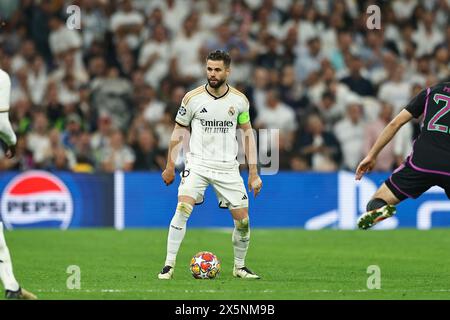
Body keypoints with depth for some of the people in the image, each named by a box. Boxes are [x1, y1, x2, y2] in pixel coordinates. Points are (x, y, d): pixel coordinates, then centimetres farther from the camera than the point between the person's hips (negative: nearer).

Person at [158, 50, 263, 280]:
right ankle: (169, 265, -17)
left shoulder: (239, 100, 1)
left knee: (243, 219, 0)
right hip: (198, 164, -2)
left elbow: (247, 132, 10)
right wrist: (170, 166, 9)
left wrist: (253, 172, 7)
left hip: (228, 167, 2)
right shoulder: (192, 98, -4)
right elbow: (179, 130, 8)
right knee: (182, 209, -22)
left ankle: (239, 267, 23)